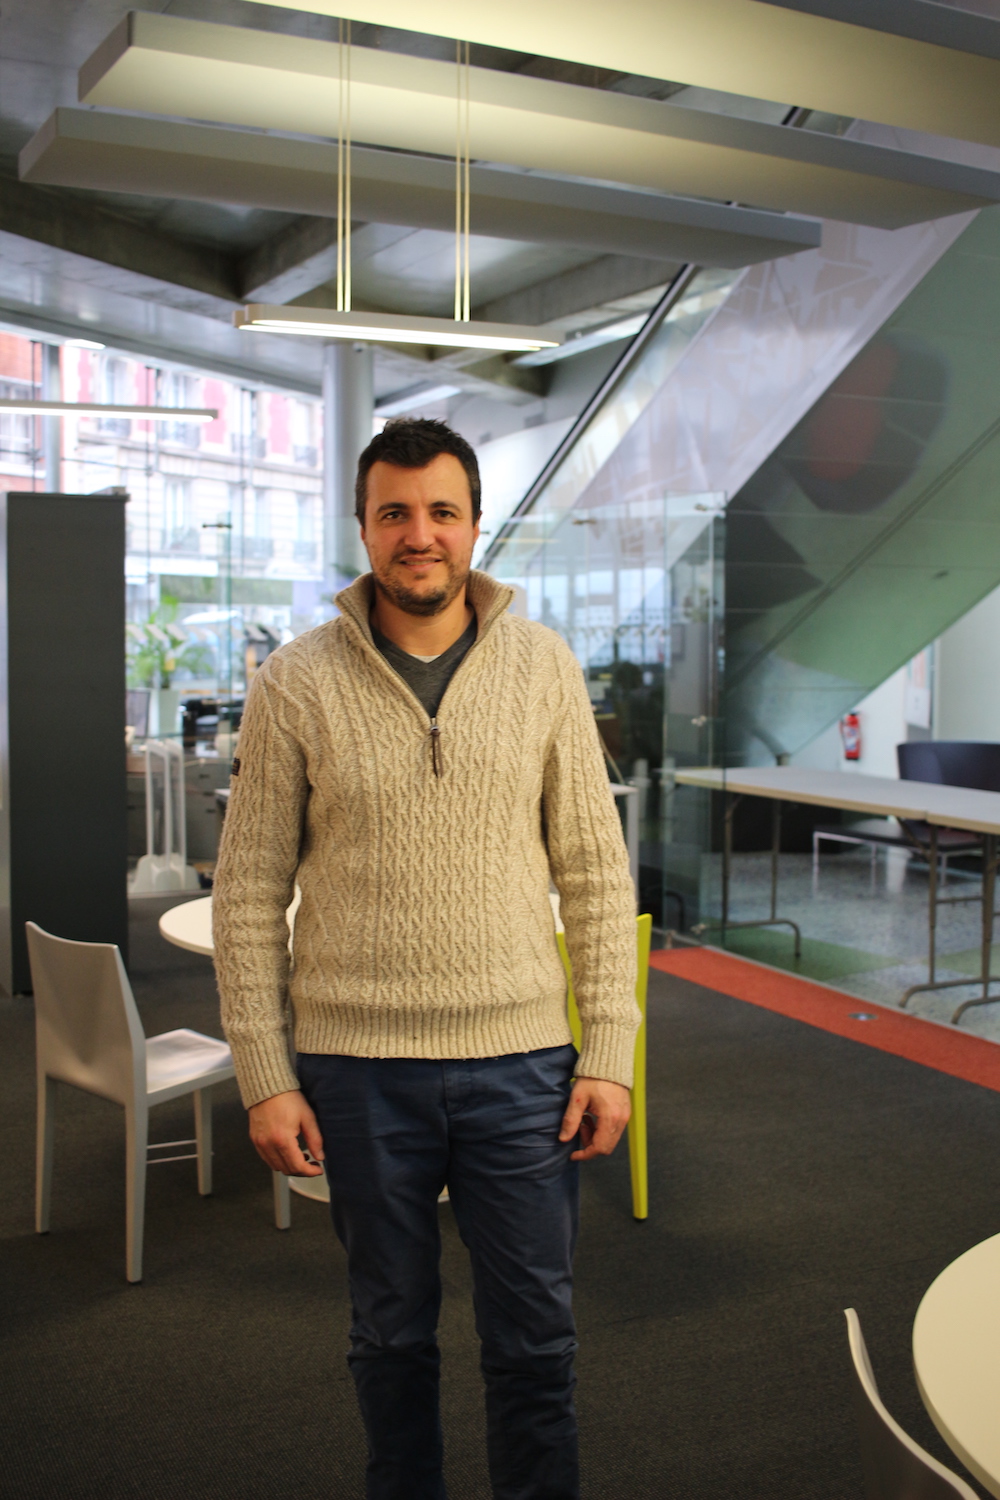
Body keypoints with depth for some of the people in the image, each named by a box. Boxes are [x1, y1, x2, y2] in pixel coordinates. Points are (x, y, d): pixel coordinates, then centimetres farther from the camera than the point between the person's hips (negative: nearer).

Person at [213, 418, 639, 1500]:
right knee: (391, 1332, 17)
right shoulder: (296, 683, -3)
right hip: (359, 1067, 0)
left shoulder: (542, 666, 0)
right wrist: (265, 1080, -4)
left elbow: (596, 874, 3)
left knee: (534, 1340, 11)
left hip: (521, 1058, 1)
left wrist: (609, 1053, -2)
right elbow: (249, 894, -1)